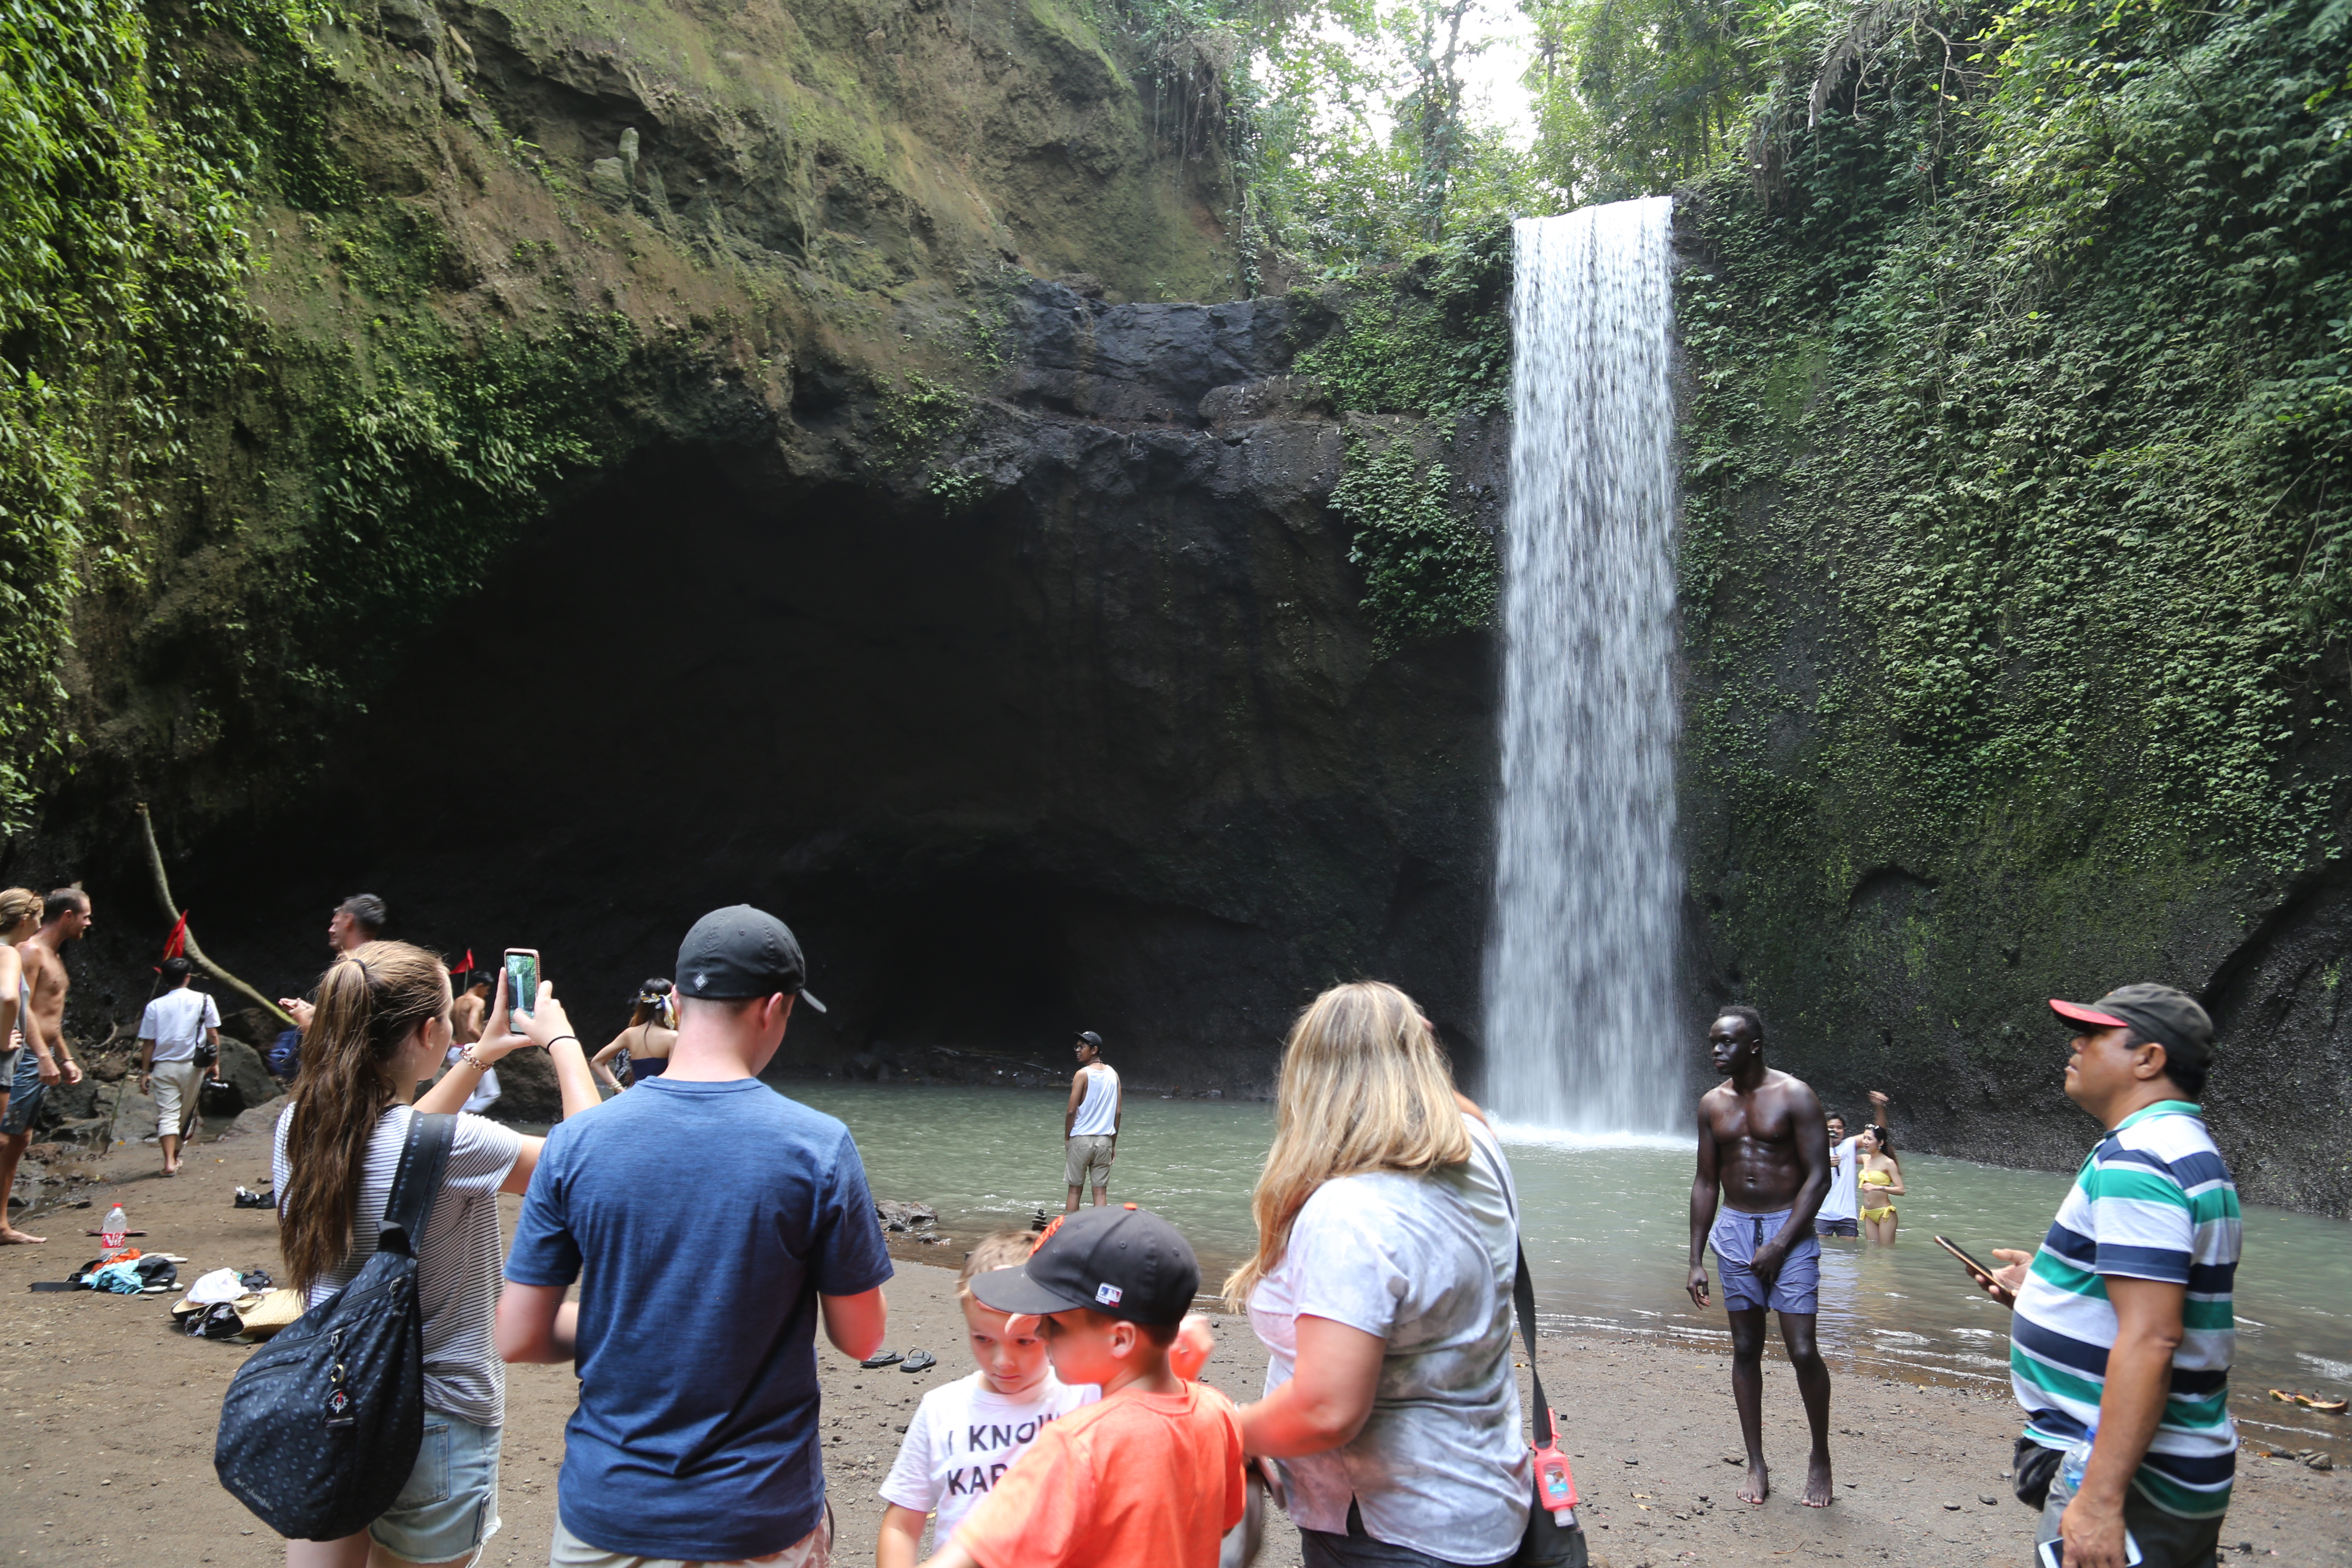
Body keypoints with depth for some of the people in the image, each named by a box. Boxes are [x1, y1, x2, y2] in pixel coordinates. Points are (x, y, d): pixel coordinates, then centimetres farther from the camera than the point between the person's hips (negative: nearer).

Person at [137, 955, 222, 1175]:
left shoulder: (155, 1006, -1)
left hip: (164, 1067, -1)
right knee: (186, 1115, 16)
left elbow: (148, 1043, 0)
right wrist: (215, 1063, 8)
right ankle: (175, 1155, 27)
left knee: (167, 1115, -1)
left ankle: (170, 1161, -13)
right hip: (192, 1066, 1)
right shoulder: (204, 1001, -1)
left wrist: (145, 1072, 7)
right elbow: (213, 1035, 0)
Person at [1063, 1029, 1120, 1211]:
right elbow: (1119, 1111, 7)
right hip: (1105, 1140, 4)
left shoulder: (1082, 1074, -9)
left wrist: (1066, 1138, 1)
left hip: (1081, 1138, -4)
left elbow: (1072, 1111, -12)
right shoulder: (1113, 1074, 7)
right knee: (1101, 1192, 4)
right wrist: (1114, 1142, 13)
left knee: (1075, 1189, 6)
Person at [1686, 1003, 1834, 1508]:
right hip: (1733, 1228, 4)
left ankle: (1820, 1457, 13)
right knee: (1745, 1349, 6)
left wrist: (1780, 1244, -15)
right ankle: (1756, 1464, 15)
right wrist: (1696, 1260, 8)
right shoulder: (1712, 1104, 6)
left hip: (1789, 1227, -4)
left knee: (1803, 1351, -8)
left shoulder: (1794, 1096, -9)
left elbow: (1819, 1176, -10)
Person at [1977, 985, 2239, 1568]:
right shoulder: (2191, 1149, 14)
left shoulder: (2134, 1162, -20)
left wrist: (2101, 1497, -28)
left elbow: (2151, 1339, -27)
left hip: (2134, 1479, -11)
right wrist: (2048, 1288, 22)